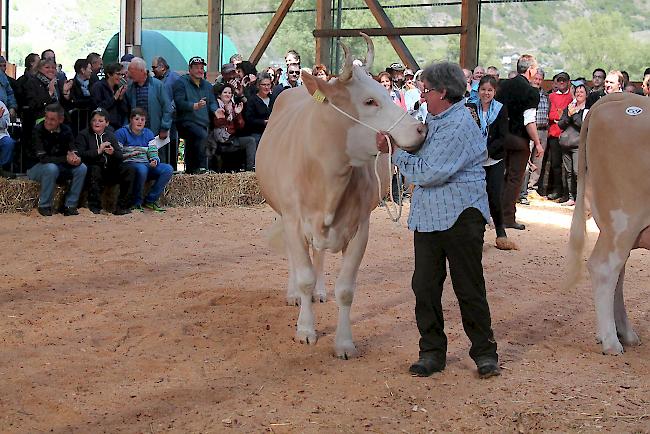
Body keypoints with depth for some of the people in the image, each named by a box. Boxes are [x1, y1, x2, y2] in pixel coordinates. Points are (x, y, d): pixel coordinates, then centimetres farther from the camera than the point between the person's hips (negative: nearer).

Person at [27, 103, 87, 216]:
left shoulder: (66, 130, -4)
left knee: (81, 168, -17)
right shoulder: (38, 131, -19)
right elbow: (43, 158, -26)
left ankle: (70, 205, -12)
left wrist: (75, 159, -34)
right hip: (36, 168, -5)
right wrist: (66, 159, -35)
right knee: (51, 168, -37)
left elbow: (74, 153, -8)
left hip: (60, 166, 5)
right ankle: (44, 206, -21)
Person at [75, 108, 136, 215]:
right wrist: (98, 151, -18)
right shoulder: (83, 135, 5)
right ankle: (94, 206, -31)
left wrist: (113, 153, -16)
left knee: (130, 170, -16)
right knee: (95, 169, -37)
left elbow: (120, 157, 7)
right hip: (91, 169, -4)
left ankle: (122, 206, -17)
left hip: (109, 171, 4)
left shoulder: (110, 135, 17)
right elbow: (80, 154, -12)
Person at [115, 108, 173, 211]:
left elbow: (153, 153, 9)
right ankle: (136, 203, -19)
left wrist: (155, 161, -14)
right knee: (142, 169, -40)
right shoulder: (121, 133, 0)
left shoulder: (148, 133, 16)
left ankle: (150, 201, -9)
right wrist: (130, 154, -22)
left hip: (146, 165, 5)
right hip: (129, 164, -5)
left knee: (168, 169, -19)